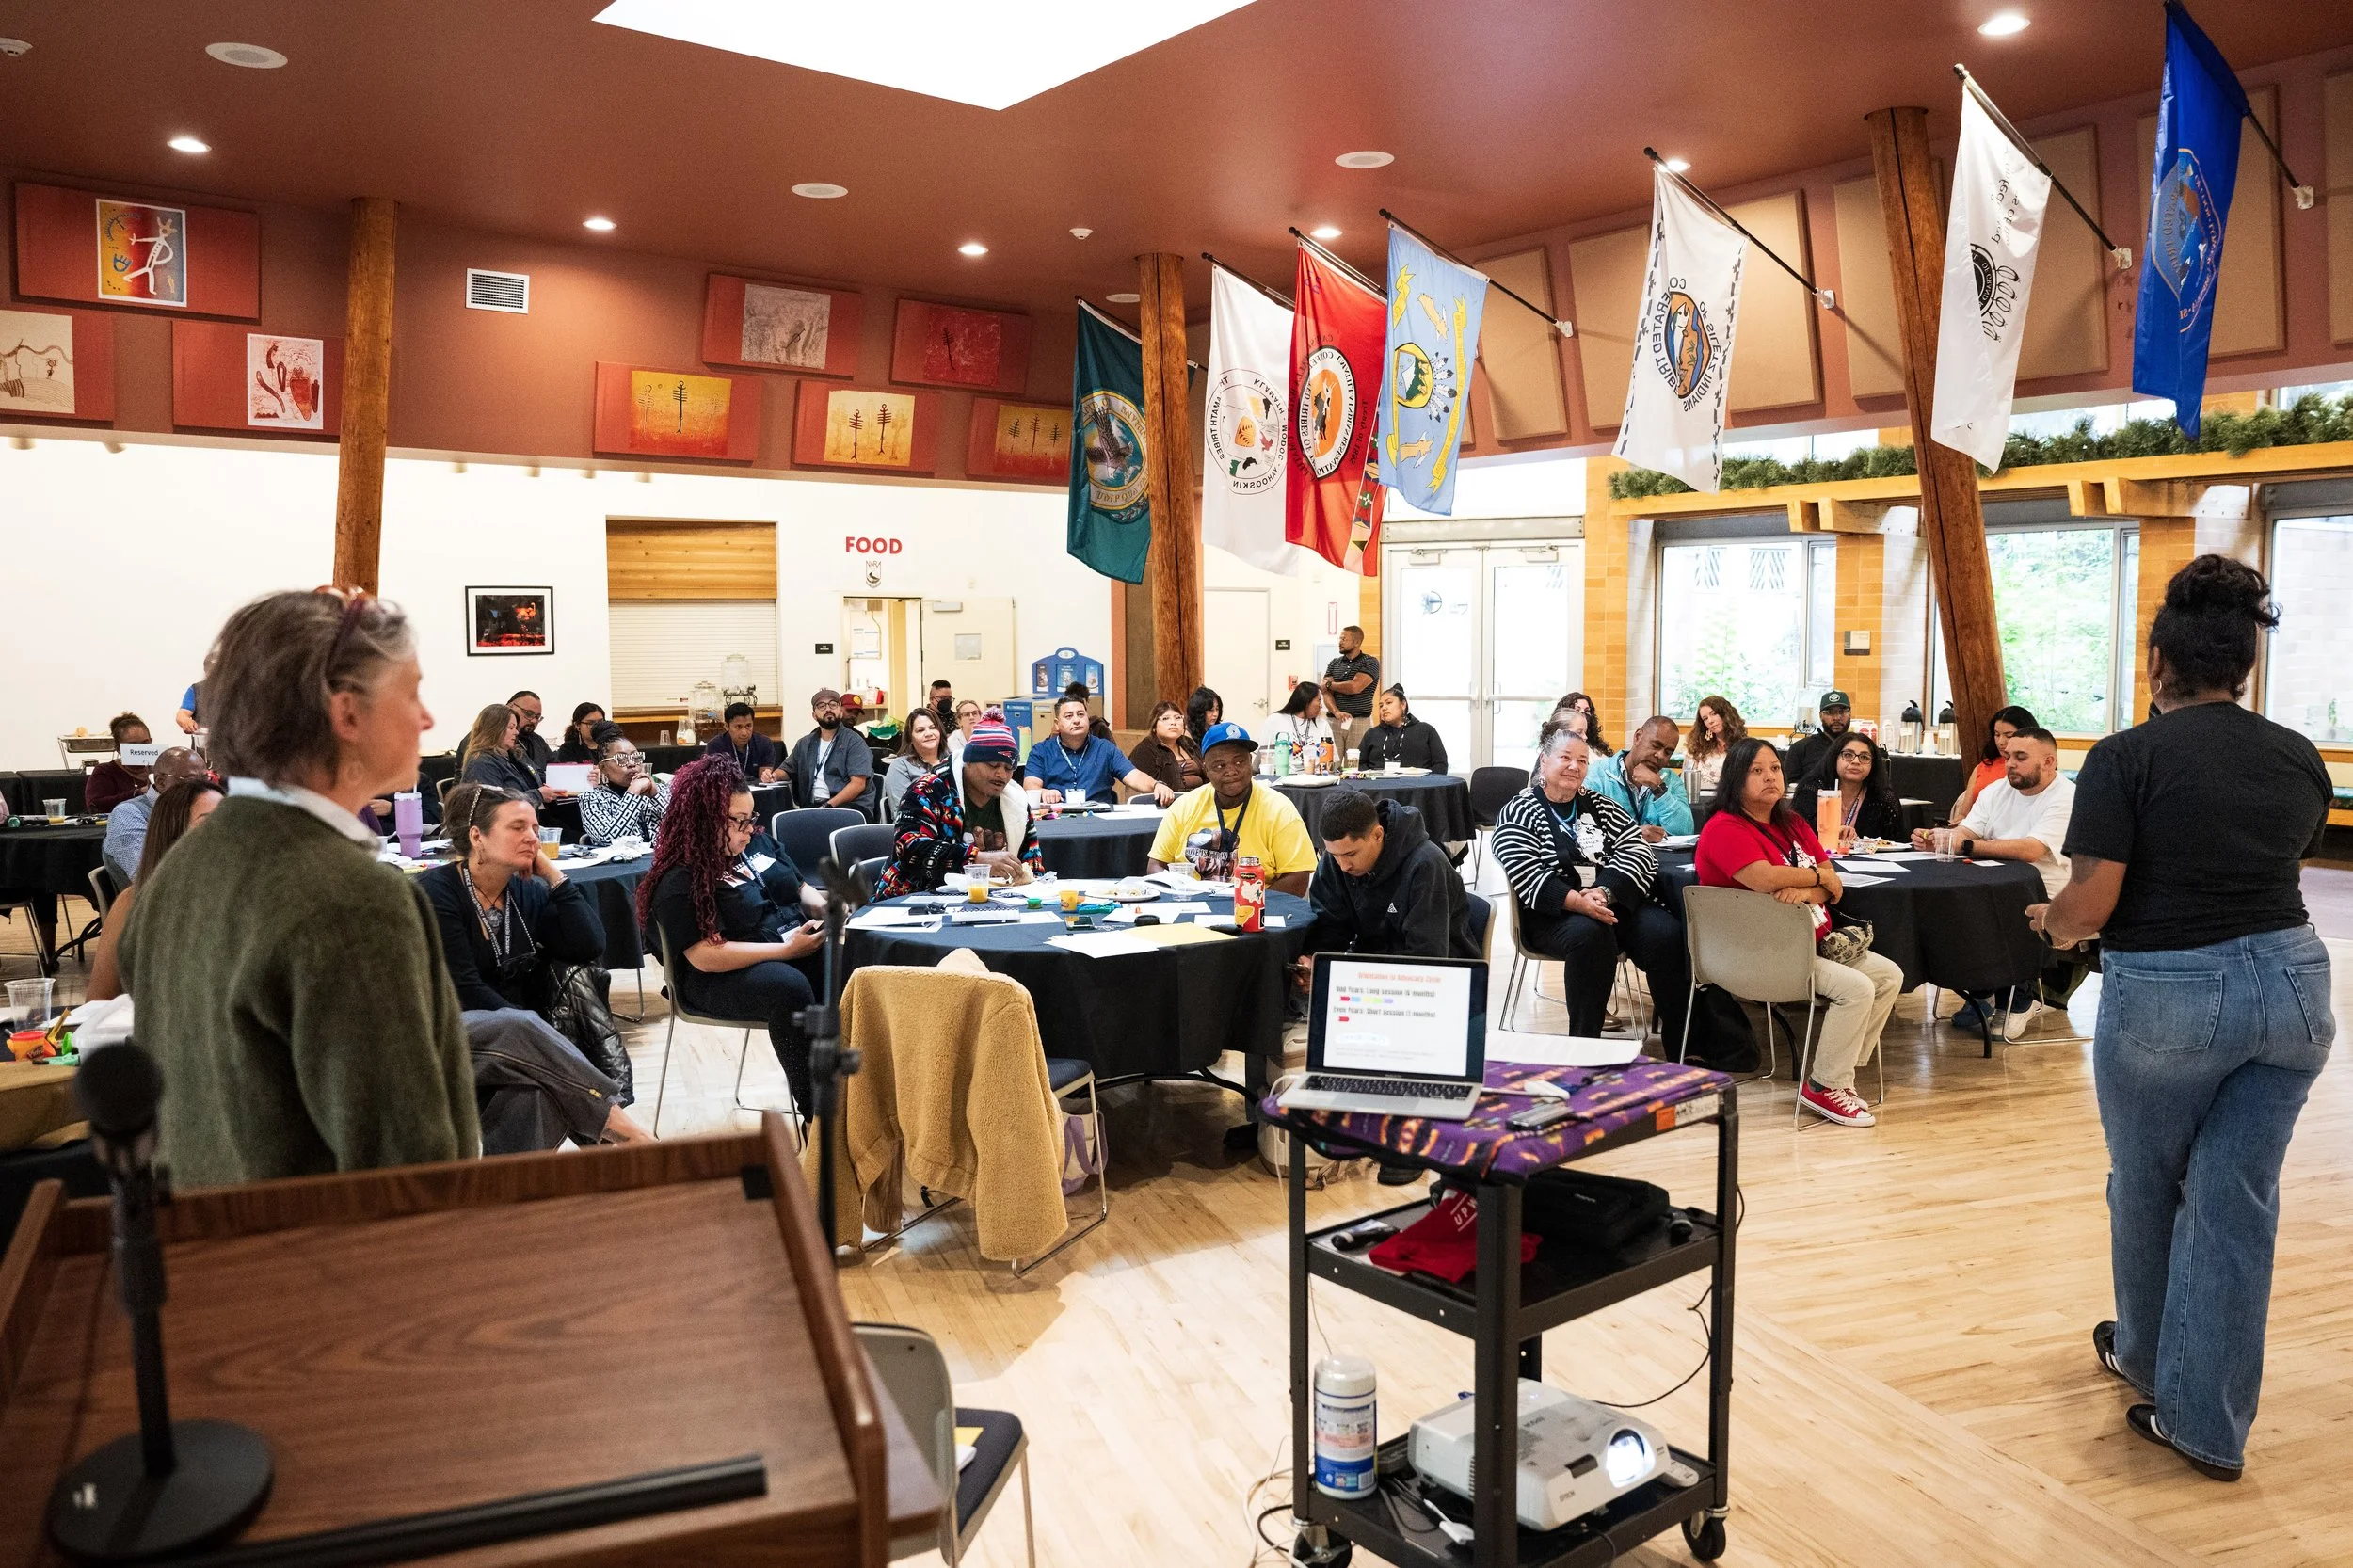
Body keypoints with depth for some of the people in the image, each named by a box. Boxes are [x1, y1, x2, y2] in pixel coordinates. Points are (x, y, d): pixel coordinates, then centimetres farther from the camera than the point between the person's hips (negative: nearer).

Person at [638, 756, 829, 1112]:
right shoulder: (679, 882, -10)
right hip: (723, 977, -7)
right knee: (789, 987, -37)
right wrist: (786, 950, -24)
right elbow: (707, 957, -20)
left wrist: (825, 906, 0)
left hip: (799, 946, 7)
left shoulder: (757, 842, 11)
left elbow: (800, 889, 24)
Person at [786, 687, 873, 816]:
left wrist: (829, 805, -17)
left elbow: (858, 784, -7)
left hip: (851, 805, -4)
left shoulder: (854, 742, 2)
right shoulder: (804, 744, 21)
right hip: (813, 806, 4)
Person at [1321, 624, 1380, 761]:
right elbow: (1326, 693, 4)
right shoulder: (1334, 664, 15)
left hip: (1360, 722, -3)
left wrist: (1330, 684, 2)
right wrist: (1336, 712, -15)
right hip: (1334, 722, 3)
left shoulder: (1370, 662, 1)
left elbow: (1355, 687, -13)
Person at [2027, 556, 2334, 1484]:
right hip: (2288, 982, 4)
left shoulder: (2127, 758, -13)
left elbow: (2089, 904, -16)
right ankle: (2208, 1423, 15)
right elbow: (2284, 871, 15)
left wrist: (2051, 922, 6)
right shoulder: (2301, 759, 4)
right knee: (2236, 1201, 9)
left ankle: (2147, 1357, 39)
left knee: (2147, 1187, 18)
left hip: (2166, 993, -4)